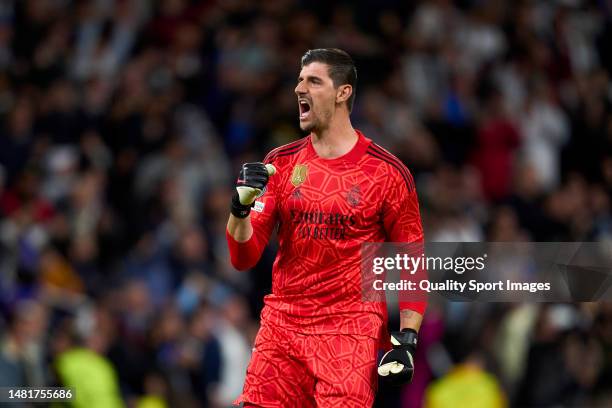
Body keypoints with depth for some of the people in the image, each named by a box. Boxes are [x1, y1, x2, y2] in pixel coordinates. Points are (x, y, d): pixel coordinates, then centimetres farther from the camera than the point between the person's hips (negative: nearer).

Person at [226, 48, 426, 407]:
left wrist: (407, 340, -8)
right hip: (282, 323, 3)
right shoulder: (280, 163, 7)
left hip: (352, 330, -3)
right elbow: (244, 259, 4)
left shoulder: (387, 172, -2)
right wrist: (241, 206, -15)